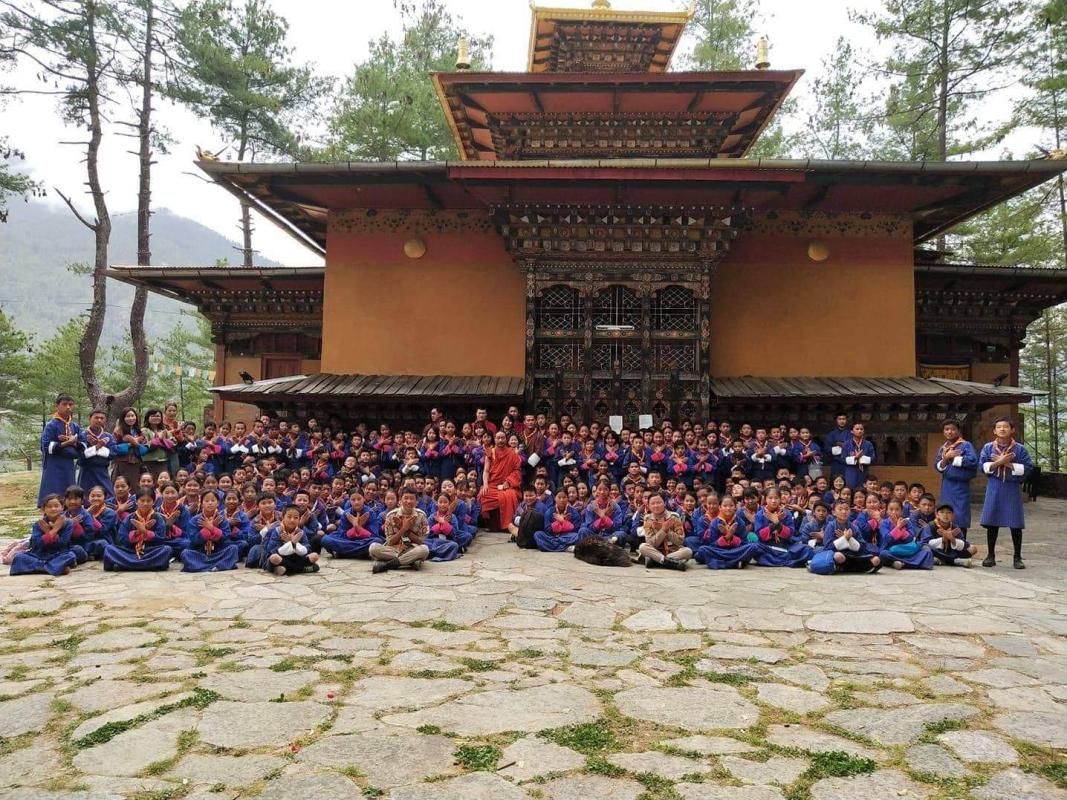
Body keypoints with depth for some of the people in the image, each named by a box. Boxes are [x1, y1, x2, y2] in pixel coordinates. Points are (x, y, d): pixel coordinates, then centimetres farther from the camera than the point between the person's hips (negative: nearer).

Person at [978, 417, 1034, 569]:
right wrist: (999, 462, -15)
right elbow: (983, 466, -2)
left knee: (1015, 524, 1)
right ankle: (991, 555, 15)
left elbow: (1028, 467, -5)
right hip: (994, 488, 1)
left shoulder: (1019, 449, 0)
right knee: (992, 522, 4)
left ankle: (1017, 558, 12)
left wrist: (1008, 464, -12)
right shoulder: (988, 447, 4)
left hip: (1013, 488, -1)